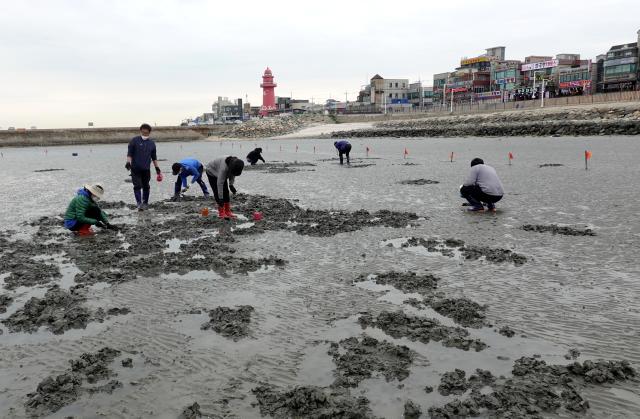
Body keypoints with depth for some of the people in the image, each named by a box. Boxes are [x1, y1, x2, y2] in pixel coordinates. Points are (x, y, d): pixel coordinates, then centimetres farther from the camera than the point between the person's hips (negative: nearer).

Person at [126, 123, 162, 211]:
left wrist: (157, 168, 15)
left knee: (146, 187, 9)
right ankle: (139, 203, -11)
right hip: (135, 169, -3)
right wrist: (128, 162, -19)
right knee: (137, 186, -9)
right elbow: (129, 153, -3)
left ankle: (145, 203, 23)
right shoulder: (134, 140, 0)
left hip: (146, 169, 3)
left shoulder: (151, 143, 10)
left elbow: (154, 157, 17)